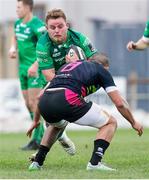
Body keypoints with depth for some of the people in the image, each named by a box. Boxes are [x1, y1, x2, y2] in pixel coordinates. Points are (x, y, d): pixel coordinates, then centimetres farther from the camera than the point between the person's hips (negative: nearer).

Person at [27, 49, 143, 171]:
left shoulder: (67, 65, 37)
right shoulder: (101, 70, 22)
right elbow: (119, 103, 17)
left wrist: (36, 121, 49)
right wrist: (134, 122, 32)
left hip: (44, 102, 6)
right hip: (68, 100, -6)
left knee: (58, 125, 42)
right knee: (110, 123, 15)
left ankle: (37, 162, 31)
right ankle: (95, 163, -1)